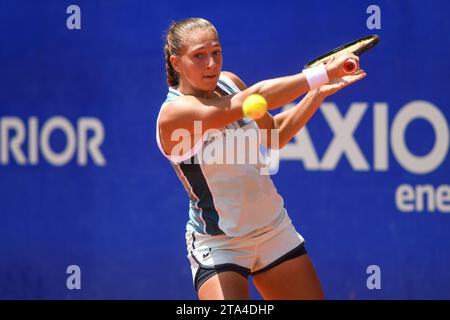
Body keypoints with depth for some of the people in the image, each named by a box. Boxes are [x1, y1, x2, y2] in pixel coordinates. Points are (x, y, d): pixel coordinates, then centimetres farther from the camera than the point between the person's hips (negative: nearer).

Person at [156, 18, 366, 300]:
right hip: (218, 246, -7)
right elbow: (255, 99, -32)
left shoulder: (229, 83, 0)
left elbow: (273, 136, 15)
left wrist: (319, 92, 3)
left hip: (275, 231, 7)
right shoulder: (174, 113, -22)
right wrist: (323, 73, -32)